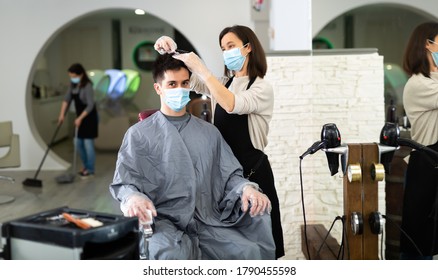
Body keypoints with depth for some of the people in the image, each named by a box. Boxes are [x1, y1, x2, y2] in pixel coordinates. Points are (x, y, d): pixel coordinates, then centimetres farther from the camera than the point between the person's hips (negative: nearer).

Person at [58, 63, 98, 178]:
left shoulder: (87, 86, -22)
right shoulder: (73, 84, 2)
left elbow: (90, 105, -24)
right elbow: (67, 99, 2)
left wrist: (80, 118, -27)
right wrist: (62, 114, -6)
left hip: (89, 117, -8)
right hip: (80, 116, 8)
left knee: (88, 143, -3)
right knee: (78, 142, 10)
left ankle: (90, 170, 8)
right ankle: (86, 166, 25)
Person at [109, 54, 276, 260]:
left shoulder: (209, 132, 19)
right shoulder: (139, 134, 8)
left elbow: (229, 174, 15)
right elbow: (124, 182, 2)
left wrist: (246, 188, -9)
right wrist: (133, 198, -23)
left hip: (207, 221, 4)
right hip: (164, 221, -4)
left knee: (251, 252, -23)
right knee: (170, 254, -38)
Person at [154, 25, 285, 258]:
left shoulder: (262, 89, -8)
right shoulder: (222, 83, 11)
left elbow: (232, 104, -27)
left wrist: (200, 68, -26)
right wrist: (168, 52, -13)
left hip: (251, 171, -5)